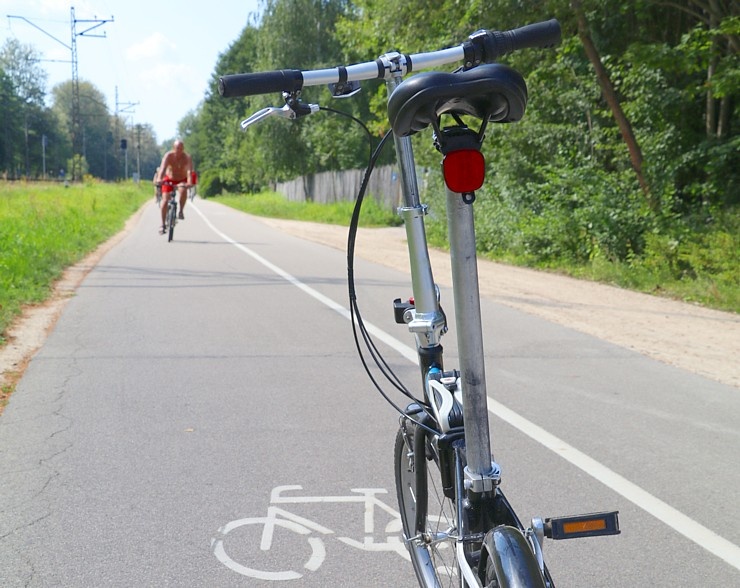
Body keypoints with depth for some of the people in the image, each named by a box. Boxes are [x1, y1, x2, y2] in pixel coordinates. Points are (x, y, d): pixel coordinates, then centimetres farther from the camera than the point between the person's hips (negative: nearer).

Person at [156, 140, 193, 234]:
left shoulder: (187, 158, -20)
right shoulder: (168, 155, -20)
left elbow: (189, 171, -35)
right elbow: (163, 168, -35)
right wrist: (159, 179, -53)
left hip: (182, 180, -1)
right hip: (169, 179, 1)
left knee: (183, 190, -35)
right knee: (165, 200, -14)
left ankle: (181, 211, -14)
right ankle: (163, 224, -3)